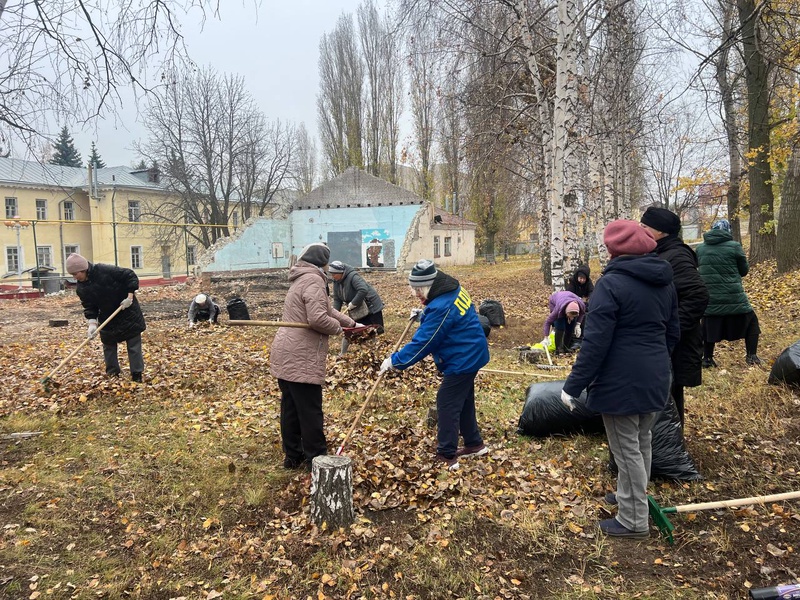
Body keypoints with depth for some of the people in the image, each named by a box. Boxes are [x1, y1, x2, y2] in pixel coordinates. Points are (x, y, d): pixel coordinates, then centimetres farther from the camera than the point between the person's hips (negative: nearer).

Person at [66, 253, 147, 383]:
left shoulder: (105, 270, -24)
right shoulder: (81, 288, -7)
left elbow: (130, 276, -20)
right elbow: (89, 306, -4)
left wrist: (130, 296, -24)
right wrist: (92, 322, -20)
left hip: (127, 311, -6)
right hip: (107, 318, 6)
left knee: (134, 344, -1)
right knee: (108, 346, 10)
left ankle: (137, 374, 5)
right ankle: (112, 374, 23)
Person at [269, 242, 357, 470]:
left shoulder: (302, 280, 21)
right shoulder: (313, 280, -13)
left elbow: (327, 308, 26)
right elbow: (318, 318, -25)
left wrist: (351, 323, 26)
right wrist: (337, 328, -6)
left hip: (286, 355, 10)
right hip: (300, 359, -10)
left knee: (290, 408, 15)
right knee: (310, 411, 0)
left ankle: (293, 456, 24)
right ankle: (316, 459, 9)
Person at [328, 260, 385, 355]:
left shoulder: (352, 276, -26)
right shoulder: (336, 282, -1)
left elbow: (363, 290, -38)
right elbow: (337, 299, 3)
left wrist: (353, 303, -31)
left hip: (371, 306, -7)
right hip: (358, 311, 7)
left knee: (378, 332, -2)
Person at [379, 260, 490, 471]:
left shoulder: (442, 307, -29)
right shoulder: (453, 291, 2)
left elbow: (423, 342, -26)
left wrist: (395, 360, -20)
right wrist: (423, 315, 8)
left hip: (462, 360, -10)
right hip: (470, 355, 10)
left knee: (447, 404, -4)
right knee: (464, 401, 20)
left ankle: (446, 457, 2)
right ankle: (474, 443, 34)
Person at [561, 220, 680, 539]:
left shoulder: (611, 283, -17)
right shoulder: (664, 282, 8)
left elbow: (596, 341, -21)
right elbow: (673, 332, 17)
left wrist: (573, 386, -16)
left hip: (621, 381, -8)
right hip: (654, 378, 8)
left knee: (627, 449, 2)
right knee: (642, 441, 21)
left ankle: (634, 520, 13)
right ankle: (630, 496, 39)